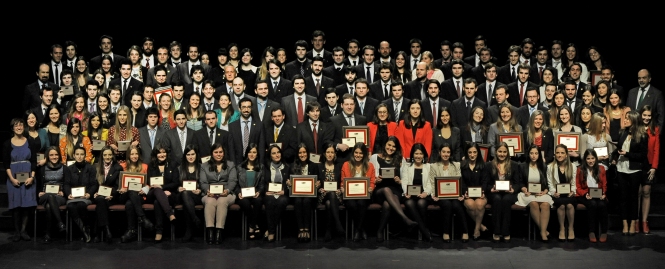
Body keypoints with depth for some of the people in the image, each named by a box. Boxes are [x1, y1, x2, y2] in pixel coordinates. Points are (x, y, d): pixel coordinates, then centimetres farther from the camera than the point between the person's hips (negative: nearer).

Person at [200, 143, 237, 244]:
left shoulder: (230, 165, 19)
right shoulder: (205, 166, 21)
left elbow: (233, 181, 6)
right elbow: (203, 182, 9)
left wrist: (227, 190, -16)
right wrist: (207, 191, -14)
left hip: (226, 194, 0)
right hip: (210, 194, 1)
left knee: (222, 201, -36)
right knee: (209, 202, -36)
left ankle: (219, 231, -43)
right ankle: (210, 231, -43)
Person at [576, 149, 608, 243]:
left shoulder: (601, 169, 13)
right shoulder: (580, 170, 6)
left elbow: (604, 185, 13)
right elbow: (578, 187, 5)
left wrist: (603, 194, -7)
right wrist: (585, 194, -14)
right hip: (585, 196, -2)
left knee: (602, 205, -33)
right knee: (592, 204, -35)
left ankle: (604, 232, -21)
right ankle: (591, 232, -28)